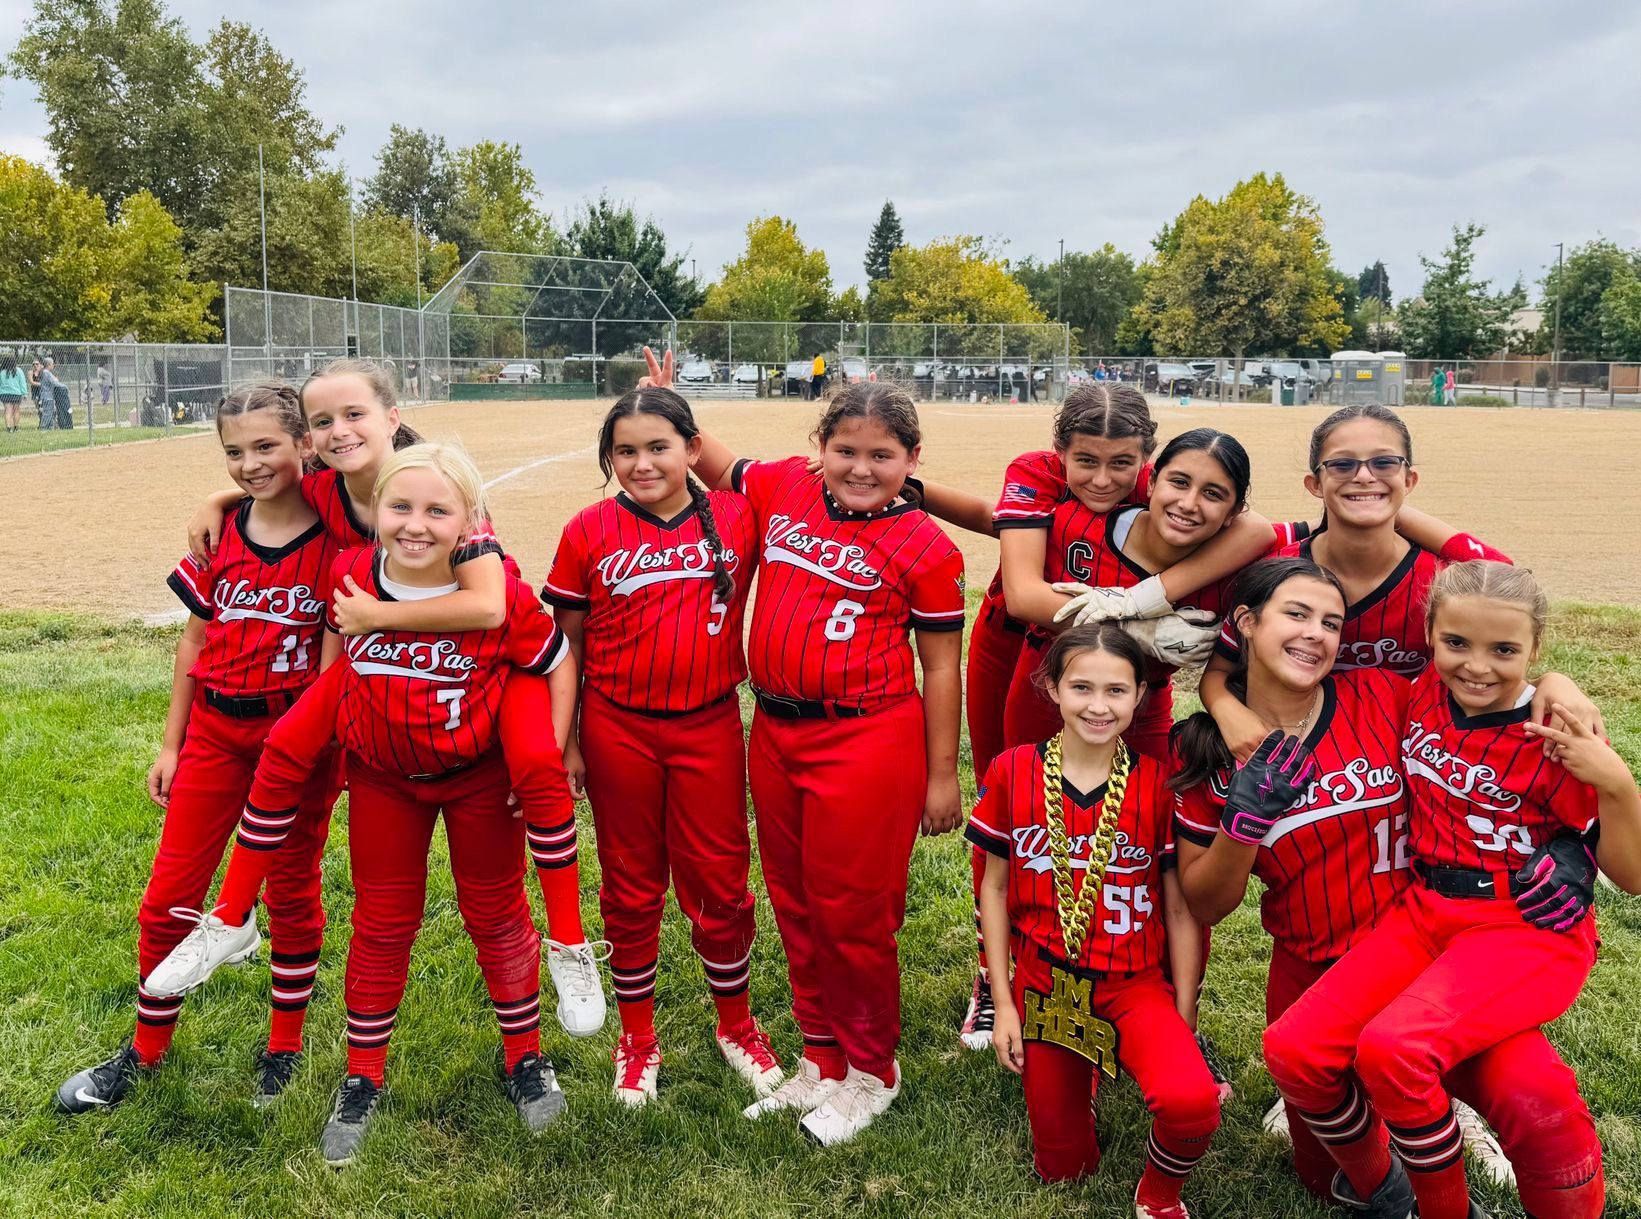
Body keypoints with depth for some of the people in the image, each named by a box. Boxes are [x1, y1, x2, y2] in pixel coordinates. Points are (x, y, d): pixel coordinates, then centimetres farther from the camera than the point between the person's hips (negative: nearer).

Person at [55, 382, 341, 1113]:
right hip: (215, 732, 4)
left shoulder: (336, 538, -9)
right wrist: (170, 744, 9)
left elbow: (340, 647, -9)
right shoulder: (220, 535, 2)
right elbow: (195, 642, 8)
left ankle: (285, 1047, 31)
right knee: (168, 896, 8)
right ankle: (145, 1051, 29)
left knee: (293, 893, 11)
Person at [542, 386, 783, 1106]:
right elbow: (568, 646, 1)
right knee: (630, 886, 13)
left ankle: (735, 1023, 32)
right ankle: (637, 1036, 31)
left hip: (710, 728, 0)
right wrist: (563, 741, 1)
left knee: (720, 882, 9)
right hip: (617, 730, 0)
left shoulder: (737, 518, -5)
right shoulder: (589, 532, -4)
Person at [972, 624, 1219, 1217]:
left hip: (1136, 985, -1)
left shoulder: (1158, 784, -9)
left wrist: (1181, 1020, -4)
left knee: (1191, 1101, -29)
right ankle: (1078, 1071, 42)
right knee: (1062, 1167, 10)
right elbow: (995, 889, 1)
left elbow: (1181, 908, -3)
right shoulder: (1012, 773, -7)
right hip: (1044, 986, 1)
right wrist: (1003, 1002, 0)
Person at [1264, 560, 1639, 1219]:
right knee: (1293, 1050, -12)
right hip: (1426, 913, 5)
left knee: (1392, 1048, -31)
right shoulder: (1424, 694, 1)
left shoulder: (1556, 743, -11)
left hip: (1530, 932, -5)